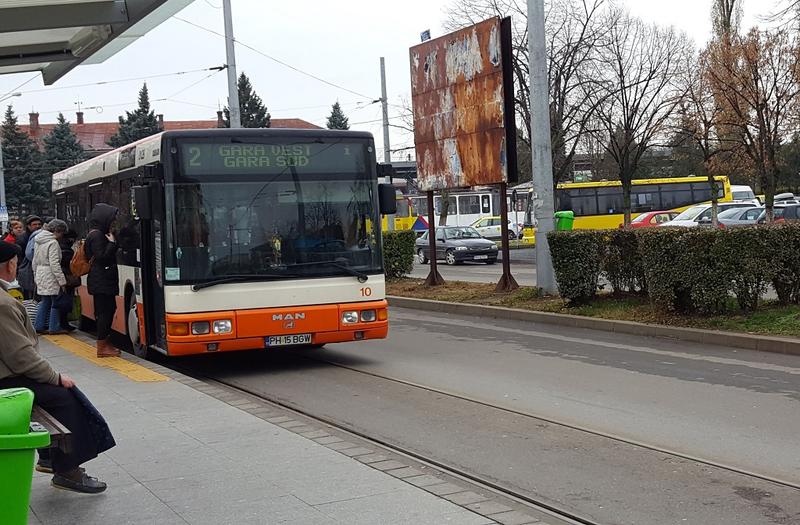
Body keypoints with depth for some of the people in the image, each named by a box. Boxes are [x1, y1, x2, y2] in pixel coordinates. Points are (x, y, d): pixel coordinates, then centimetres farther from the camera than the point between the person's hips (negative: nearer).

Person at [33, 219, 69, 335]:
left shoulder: (39, 242, 12)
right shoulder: (53, 243, -15)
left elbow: (35, 262, 18)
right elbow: (54, 264, -20)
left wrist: (36, 276, 26)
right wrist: (62, 281, -18)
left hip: (40, 276, 9)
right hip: (50, 277, -9)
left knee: (45, 302, 15)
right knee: (56, 302, 0)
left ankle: (39, 326, 16)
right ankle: (54, 327, 3)